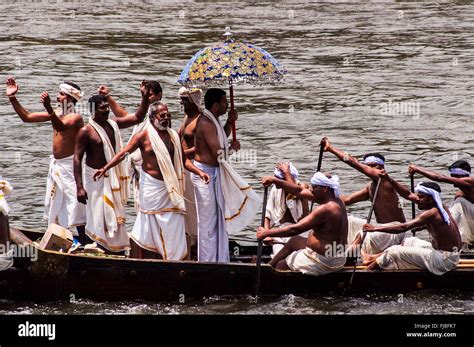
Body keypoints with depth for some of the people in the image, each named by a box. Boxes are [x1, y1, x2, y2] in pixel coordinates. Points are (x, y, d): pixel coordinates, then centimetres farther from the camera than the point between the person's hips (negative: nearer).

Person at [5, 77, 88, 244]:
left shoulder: (75, 117, -14)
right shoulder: (56, 113, 9)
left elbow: (61, 126, -36)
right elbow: (27, 117, 10)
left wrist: (49, 108, -52)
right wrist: (12, 98, 1)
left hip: (69, 166, -9)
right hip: (55, 164, 9)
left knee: (74, 205, -12)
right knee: (54, 205, 12)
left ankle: (84, 242, -11)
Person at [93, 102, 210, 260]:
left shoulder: (174, 135, 9)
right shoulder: (144, 136, -6)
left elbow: (183, 160, 15)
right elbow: (123, 153, -8)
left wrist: (199, 172, 1)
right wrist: (105, 168, -17)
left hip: (171, 187, 5)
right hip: (152, 186, -5)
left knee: (174, 228, 4)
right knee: (148, 226, -3)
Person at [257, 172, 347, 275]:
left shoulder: (325, 209, -27)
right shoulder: (336, 200, 2)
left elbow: (295, 229, -26)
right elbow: (299, 191, 10)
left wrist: (267, 233, -17)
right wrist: (275, 181, 9)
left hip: (323, 263, -10)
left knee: (280, 266, 11)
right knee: (295, 241, 32)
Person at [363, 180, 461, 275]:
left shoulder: (432, 213, -22)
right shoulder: (438, 207, 5)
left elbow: (404, 227, -27)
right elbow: (408, 195, 13)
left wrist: (376, 228, -24)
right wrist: (390, 180, 8)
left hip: (444, 260, -9)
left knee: (394, 252, -4)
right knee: (409, 242, 27)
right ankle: (376, 257, 33)